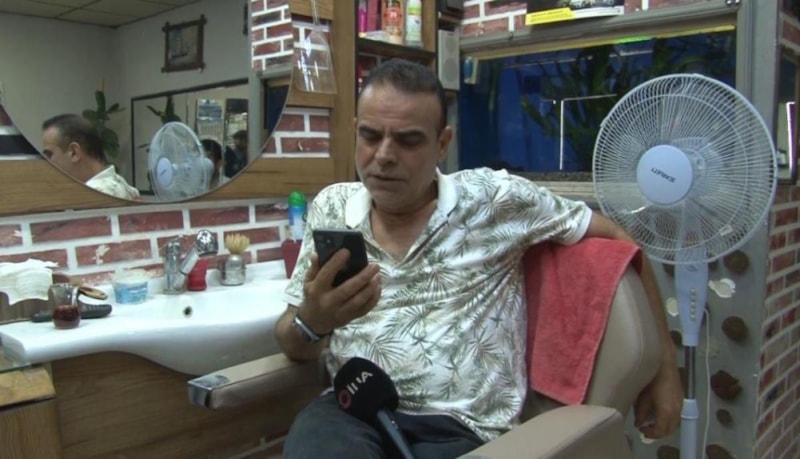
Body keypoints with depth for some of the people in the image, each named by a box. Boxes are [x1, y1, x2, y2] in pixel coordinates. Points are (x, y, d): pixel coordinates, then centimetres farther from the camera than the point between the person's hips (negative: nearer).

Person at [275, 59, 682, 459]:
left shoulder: (495, 198, 0)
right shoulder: (330, 208, 9)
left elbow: (615, 240, 10)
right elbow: (294, 347, 11)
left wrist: (664, 365, 11)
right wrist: (311, 321, -14)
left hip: (458, 426, 0)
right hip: (351, 410, 1)